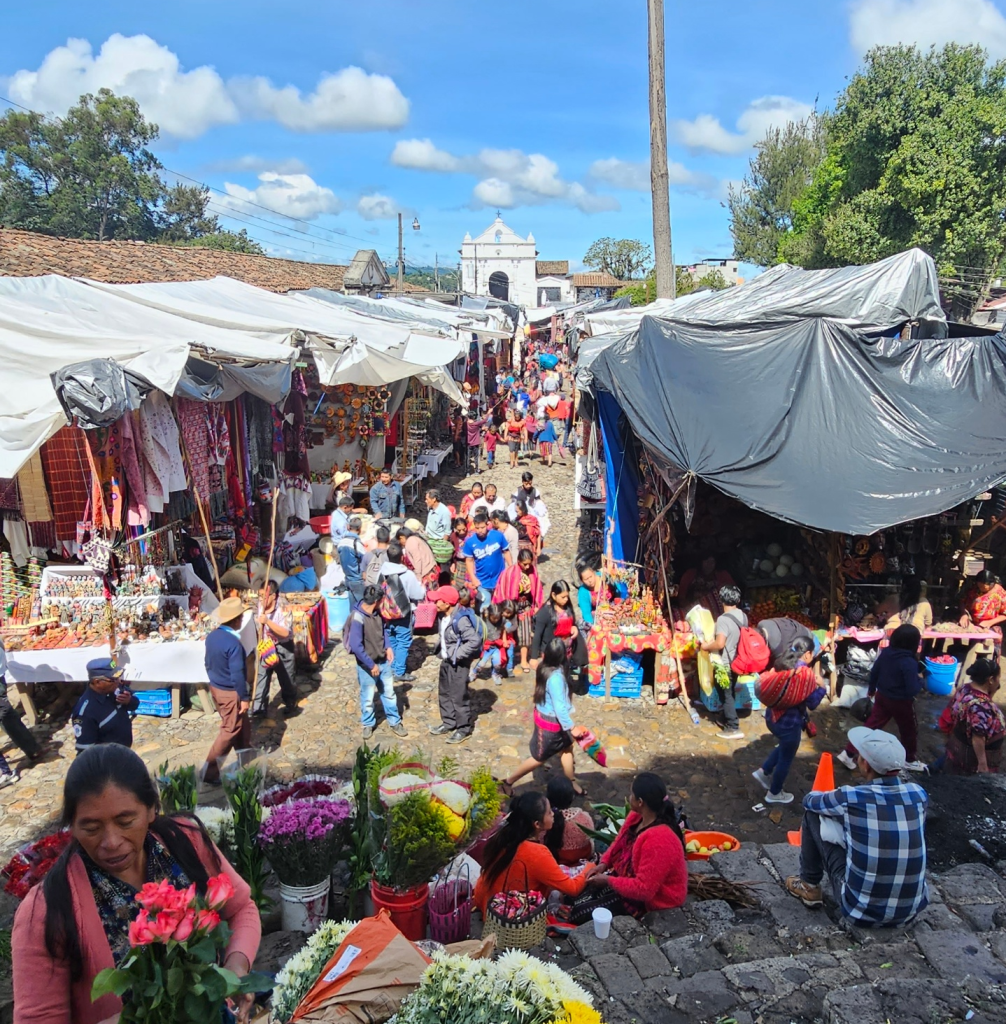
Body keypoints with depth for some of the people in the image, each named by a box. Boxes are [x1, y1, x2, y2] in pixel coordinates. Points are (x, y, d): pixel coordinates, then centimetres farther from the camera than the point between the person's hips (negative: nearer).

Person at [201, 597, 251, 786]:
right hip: (230, 692, -9)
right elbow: (237, 674, -24)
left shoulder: (212, 636, -1)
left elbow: (208, 663, 12)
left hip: (215, 688, 9)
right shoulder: (234, 643, -27)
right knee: (230, 731, 4)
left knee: (242, 724, 24)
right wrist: (244, 698, -16)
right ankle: (209, 772, 6)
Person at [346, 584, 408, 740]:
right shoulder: (357, 618, -27)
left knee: (389, 693, 17)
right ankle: (368, 724, 34)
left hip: (383, 661, 6)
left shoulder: (376, 612, -4)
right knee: (367, 698, 13)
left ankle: (395, 722, 32)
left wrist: (388, 647, -1)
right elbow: (356, 646, -27)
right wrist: (371, 665, -22)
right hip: (367, 665, -6)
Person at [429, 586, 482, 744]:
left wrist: (457, 654, -25)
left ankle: (464, 728, 16)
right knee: (444, 693, 19)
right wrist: (442, 652, 6)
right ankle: (448, 723, 35)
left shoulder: (461, 619, -26)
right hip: (446, 661, 10)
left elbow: (475, 641, -32)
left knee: (459, 696, 1)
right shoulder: (445, 617, 2)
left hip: (458, 664, -9)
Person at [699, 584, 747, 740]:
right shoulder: (743, 616, 1)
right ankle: (728, 719, 34)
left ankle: (733, 728, 5)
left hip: (725, 664, -8)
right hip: (737, 662, 8)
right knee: (730, 693, 22)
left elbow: (720, 644, -31)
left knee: (726, 695, 2)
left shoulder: (723, 619, -25)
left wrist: (707, 646, -13)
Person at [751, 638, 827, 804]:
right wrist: (820, 686, -1)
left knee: (784, 747, 32)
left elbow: (763, 686, 7)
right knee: (786, 757, 14)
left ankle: (764, 772, 30)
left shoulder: (780, 664, 0)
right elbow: (812, 703, -16)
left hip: (772, 717, 7)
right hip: (790, 722, -7)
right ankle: (774, 794, 29)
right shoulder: (805, 673, -19)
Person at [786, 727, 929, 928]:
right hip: (912, 910, 4)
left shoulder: (852, 797, -18)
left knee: (813, 815, 7)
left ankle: (809, 886, 22)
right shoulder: (918, 794, -8)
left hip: (861, 911, -4)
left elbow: (809, 800, 4)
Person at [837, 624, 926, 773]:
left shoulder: (885, 652, -8)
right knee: (909, 730, 19)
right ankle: (910, 760, 38)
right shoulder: (909, 662, -28)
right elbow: (912, 690, -27)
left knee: (871, 725, 14)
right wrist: (920, 679, -7)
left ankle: (849, 753, 13)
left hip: (882, 696, 6)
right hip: (901, 702, -6)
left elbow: (874, 672, 5)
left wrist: (871, 690, 22)